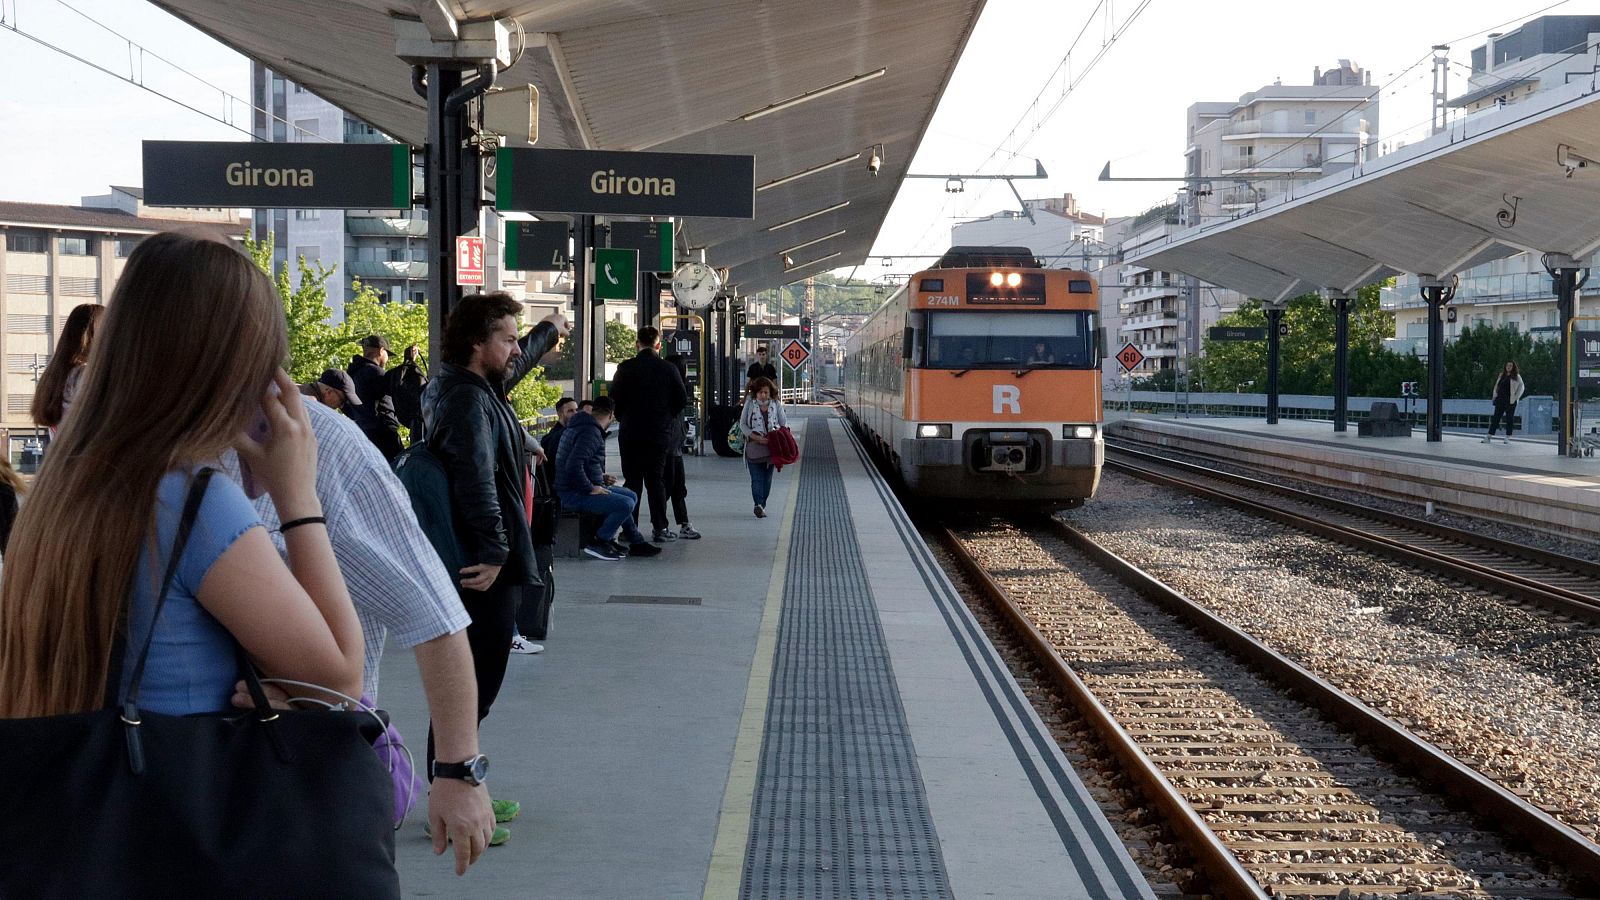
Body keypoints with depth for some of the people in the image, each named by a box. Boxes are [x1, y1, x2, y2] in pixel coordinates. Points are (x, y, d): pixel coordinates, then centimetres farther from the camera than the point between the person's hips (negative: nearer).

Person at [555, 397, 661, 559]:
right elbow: (573, 466, -31)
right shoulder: (591, 433, -19)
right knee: (626, 504, -23)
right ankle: (598, 543, -10)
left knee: (632, 496, 16)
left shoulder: (586, 427, 15)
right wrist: (591, 489, -22)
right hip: (574, 495, -11)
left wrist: (601, 478, 16)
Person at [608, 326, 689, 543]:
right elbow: (682, 399, -2)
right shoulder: (668, 369, -4)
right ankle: (660, 528, 4)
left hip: (630, 433, -1)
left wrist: (624, 419, 11)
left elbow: (615, 398, -5)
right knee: (656, 480, 7)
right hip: (660, 433, 1)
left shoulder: (625, 368, -5)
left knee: (632, 481, 5)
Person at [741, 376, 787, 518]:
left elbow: (783, 424, 7)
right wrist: (756, 437, -12)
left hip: (771, 445, 2)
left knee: (767, 478, 6)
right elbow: (742, 424, 0)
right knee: (757, 478, -12)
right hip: (754, 444, -2)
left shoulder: (776, 404, 3)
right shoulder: (750, 403, 0)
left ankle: (762, 505, 15)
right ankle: (758, 504, -24)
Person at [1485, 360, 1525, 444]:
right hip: (1500, 400, 4)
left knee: (1509, 419, 0)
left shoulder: (1516, 377, 3)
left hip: (1510, 401, -4)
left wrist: (1516, 397, -8)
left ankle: (1508, 437, 5)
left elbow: (1521, 387, 0)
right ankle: (1489, 436, -4)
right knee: (1496, 417, 0)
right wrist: (1495, 396, 8)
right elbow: (1496, 386, 20)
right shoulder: (1501, 375, 16)